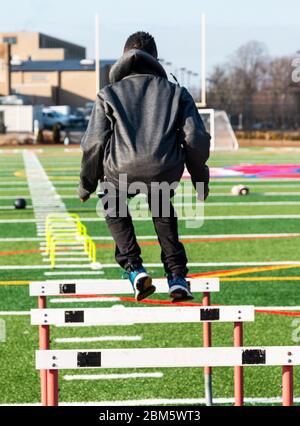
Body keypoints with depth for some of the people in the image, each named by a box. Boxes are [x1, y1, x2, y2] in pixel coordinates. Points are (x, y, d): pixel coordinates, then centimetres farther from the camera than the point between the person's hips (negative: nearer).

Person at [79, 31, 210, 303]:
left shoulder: (109, 94, 18)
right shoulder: (176, 92, 21)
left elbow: (94, 143, 10)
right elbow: (196, 139, 13)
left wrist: (87, 184, 21)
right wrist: (200, 179, 25)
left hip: (122, 169, -1)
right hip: (165, 172, 1)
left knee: (114, 208, 32)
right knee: (163, 211, 34)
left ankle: (134, 268, 15)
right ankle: (177, 276, 22)